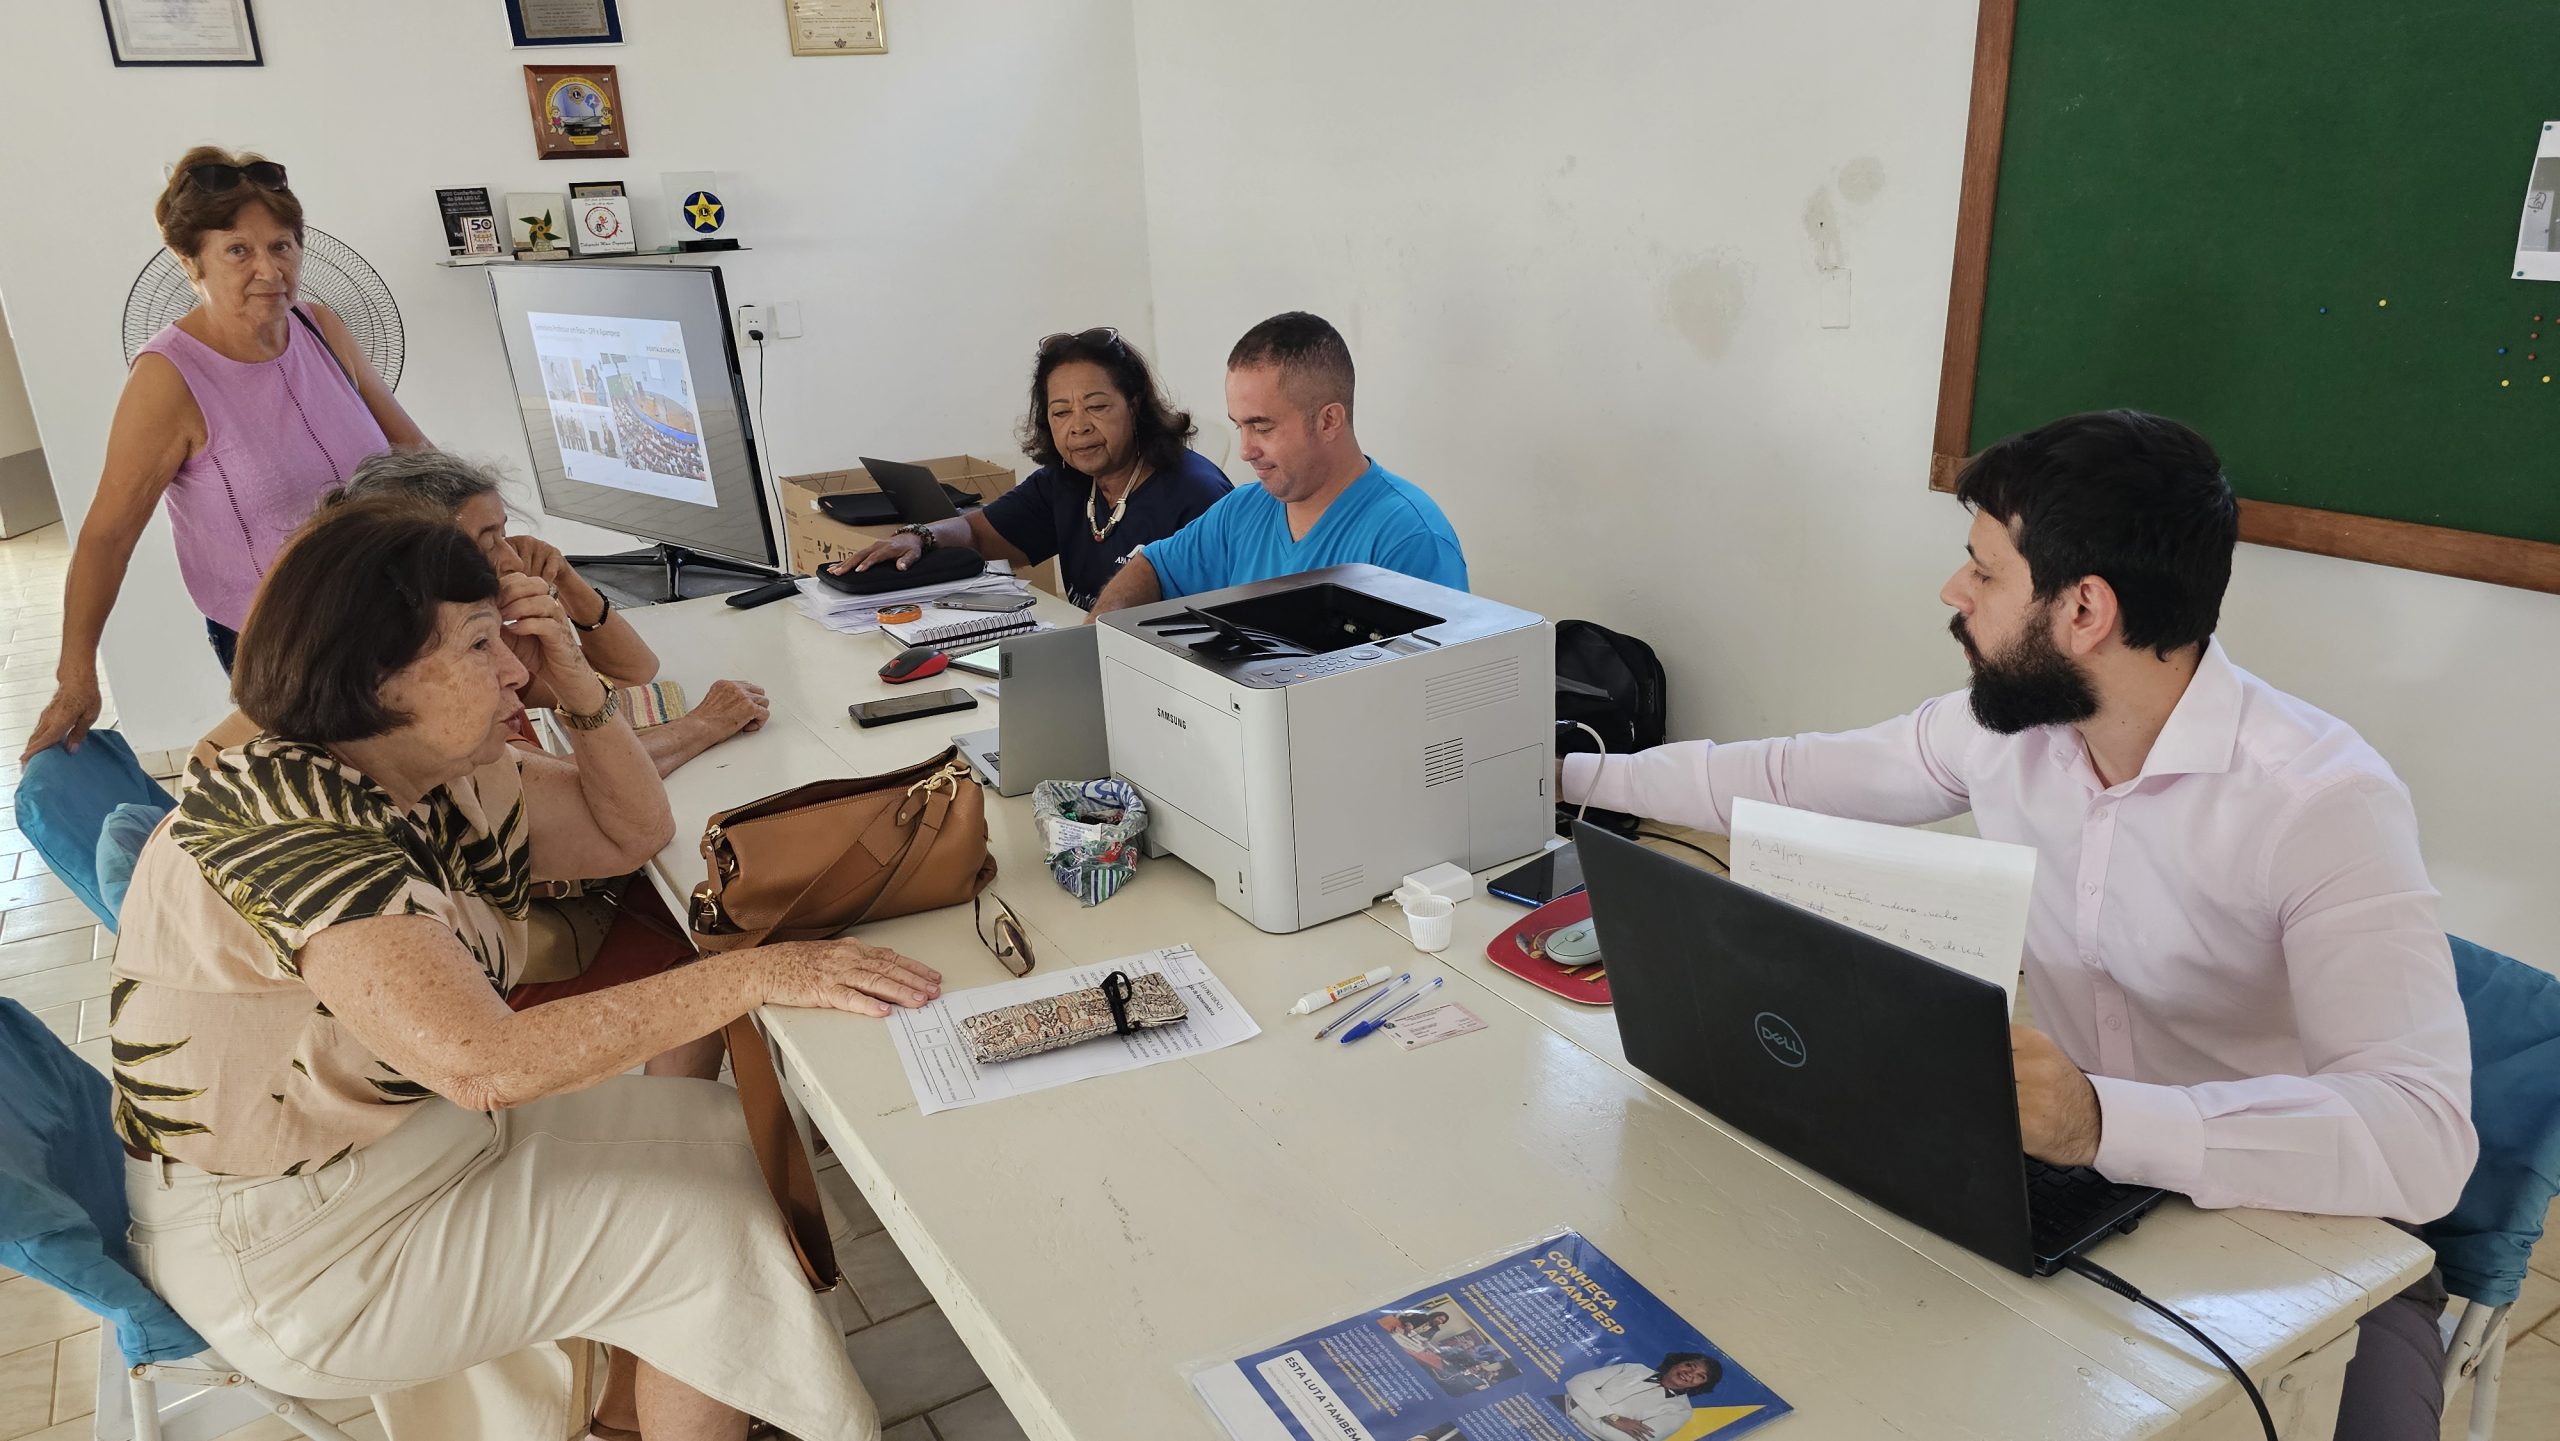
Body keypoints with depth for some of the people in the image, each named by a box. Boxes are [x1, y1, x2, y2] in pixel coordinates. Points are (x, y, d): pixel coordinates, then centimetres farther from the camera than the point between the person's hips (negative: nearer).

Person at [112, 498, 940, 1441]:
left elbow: (631, 834, 6)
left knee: (718, 1133, 2)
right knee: (705, 1229, -9)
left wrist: (575, 684, -11)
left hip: (427, 1115, 8)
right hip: (289, 1250, -8)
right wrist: (756, 974, -38)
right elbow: (486, 1062, -40)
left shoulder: (441, 776, -4)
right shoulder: (277, 823, -30)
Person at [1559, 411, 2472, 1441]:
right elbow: (1794, 777, 8)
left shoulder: (2323, 799, -25)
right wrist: (1575, 776, 13)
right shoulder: (2005, 723, -6)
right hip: (2066, 1177, 5)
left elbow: (2422, 1136, -34)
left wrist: (2104, 1121, -50)